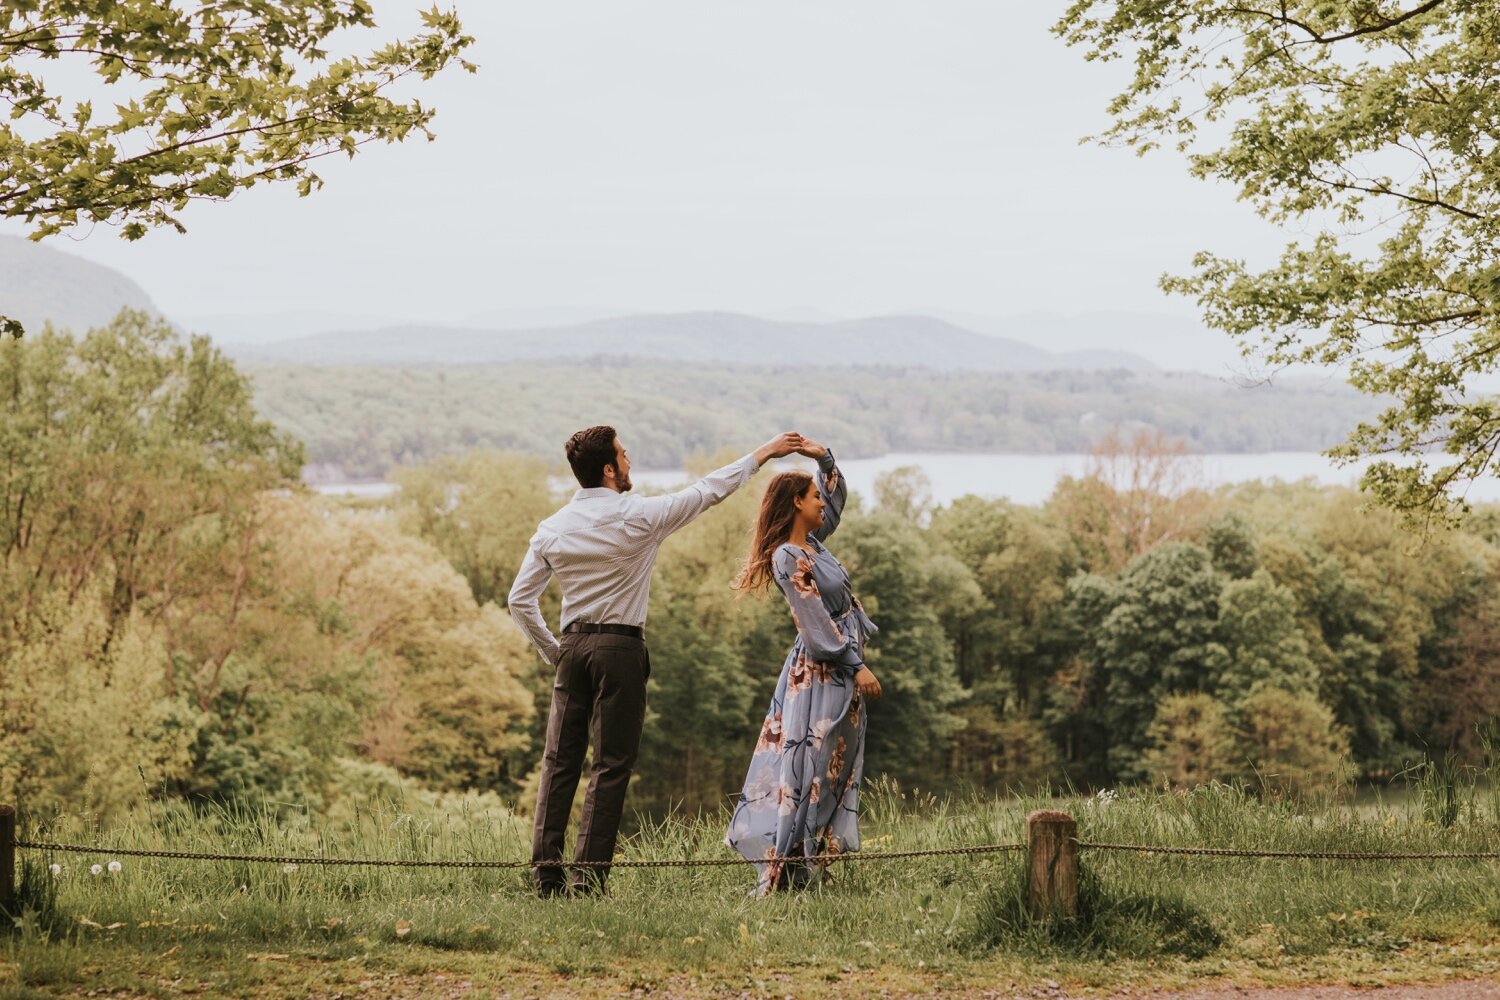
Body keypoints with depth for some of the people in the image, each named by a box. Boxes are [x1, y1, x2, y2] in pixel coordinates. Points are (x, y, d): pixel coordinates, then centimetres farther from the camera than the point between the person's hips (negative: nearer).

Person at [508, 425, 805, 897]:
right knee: (611, 766, -1)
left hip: (572, 647, 4)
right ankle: (588, 878, -4)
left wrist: (553, 652, 16)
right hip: (620, 649, -4)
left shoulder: (552, 529, 4)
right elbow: (708, 490, 2)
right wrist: (763, 453, 13)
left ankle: (546, 873, 2)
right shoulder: (637, 517, -7)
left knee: (560, 762, 6)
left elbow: (520, 601, 6)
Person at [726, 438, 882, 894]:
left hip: (840, 671, 10)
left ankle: (810, 861, 16)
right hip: (821, 673, -10)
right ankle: (781, 870, -10)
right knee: (809, 766, -10)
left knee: (836, 768, 12)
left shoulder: (811, 542, 9)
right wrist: (857, 666, -17)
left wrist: (824, 458, 8)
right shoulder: (788, 558, -17)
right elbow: (818, 621, -19)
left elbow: (838, 496, 24)